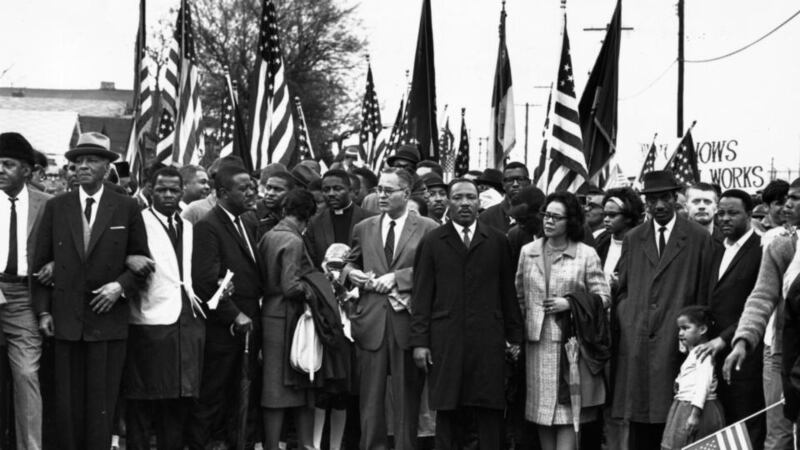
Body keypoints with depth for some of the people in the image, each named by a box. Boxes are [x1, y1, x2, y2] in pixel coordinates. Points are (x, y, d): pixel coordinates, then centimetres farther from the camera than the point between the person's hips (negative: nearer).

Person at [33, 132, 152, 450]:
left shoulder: (127, 208, 4)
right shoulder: (56, 207, 7)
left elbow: (142, 261, 8)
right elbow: (40, 262, 9)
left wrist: (121, 285, -9)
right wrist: (44, 310, 2)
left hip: (108, 317, -1)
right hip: (65, 318, 1)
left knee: (101, 404, 0)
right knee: (67, 403, 3)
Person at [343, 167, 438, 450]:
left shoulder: (427, 229, 2)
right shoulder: (364, 228, 14)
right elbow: (351, 263, 23)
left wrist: (397, 277, -13)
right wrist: (352, 273, 0)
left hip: (407, 320, -3)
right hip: (371, 320, 3)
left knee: (407, 394, 3)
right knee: (371, 394, 3)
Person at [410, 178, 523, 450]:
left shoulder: (497, 242, 11)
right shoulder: (431, 243, 8)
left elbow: (508, 293, 11)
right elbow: (421, 296, 5)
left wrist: (514, 335, 7)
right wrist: (419, 341, -2)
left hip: (488, 342, 1)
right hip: (445, 343, 0)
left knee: (490, 415, -1)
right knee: (448, 415, 1)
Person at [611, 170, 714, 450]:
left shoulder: (698, 238, 4)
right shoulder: (632, 239, 15)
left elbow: (704, 293, 4)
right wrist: (627, 320, 3)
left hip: (676, 342, -3)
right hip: (636, 340, 3)